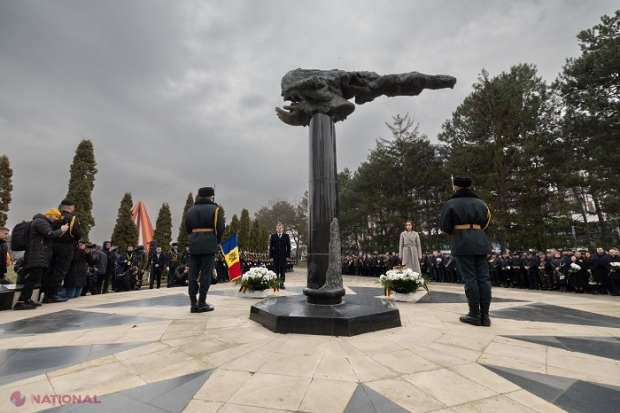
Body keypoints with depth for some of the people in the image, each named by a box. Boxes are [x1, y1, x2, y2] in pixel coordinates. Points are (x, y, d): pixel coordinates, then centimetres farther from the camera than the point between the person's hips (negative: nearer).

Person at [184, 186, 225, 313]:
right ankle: (202, 303, 5)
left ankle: (193, 303, 11)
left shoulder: (190, 210, 14)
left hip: (194, 243, 4)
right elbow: (220, 228, -6)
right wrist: (217, 241, 8)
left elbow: (188, 229, 13)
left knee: (193, 272, 7)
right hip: (209, 243, -4)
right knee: (205, 272, 0)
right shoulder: (215, 209, 0)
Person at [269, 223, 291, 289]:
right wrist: (271, 257, -3)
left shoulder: (286, 236, 4)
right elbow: (271, 247, 4)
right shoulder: (273, 236, 5)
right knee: (276, 270, 3)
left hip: (283, 256, 0)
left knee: (283, 270, 1)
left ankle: (282, 283, 8)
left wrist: (288, 256, -3)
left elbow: (288, 246, 4)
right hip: (275, 256, 0)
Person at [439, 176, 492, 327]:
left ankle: (475, 314, 3)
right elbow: (486, 223, 18)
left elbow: (444, 225, -6)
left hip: (462, 243, -5)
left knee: (470, 278, -2)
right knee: (483, 277, 6)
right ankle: (485, 315, 10)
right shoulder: (481, 203, 14)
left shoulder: (451, 203, -3)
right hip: (480, 242, 5)